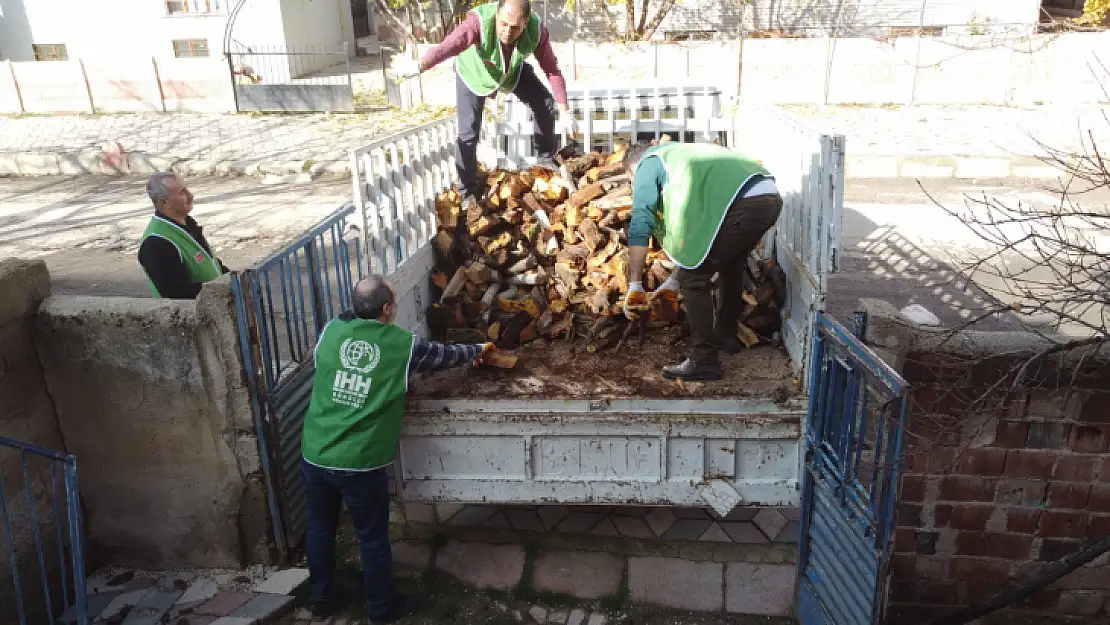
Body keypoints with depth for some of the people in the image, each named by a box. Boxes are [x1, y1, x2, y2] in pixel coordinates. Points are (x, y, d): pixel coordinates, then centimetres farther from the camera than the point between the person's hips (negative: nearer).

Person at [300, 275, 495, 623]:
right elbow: (444, 355, 10)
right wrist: (477, 351, 31)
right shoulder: (404, 345, -7)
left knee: (320, 528, 22)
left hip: (314, 455, 4)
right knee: (372, 538, 14)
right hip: (359, 463, -4)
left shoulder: (331, 331, -1)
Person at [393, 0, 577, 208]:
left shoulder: (536, 31, -33)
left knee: (545, 103, -4)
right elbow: (450, 45, -61)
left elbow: (552, 69, -22)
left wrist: (564, 110, -22)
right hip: (473, 74, -3)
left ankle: (545, 158, 20)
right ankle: (468, 192, 6)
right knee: (468, 132, -10)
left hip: (513, 71, 3)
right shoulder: (480, 21, -43)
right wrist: (418, 67, -79)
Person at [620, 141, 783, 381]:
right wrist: (675, 279, 38)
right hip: (771, 198, 9)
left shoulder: (648, 164, 13)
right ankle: (726, 335, 46)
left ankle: (703, 361, 6)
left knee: (693, 280, 3)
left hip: (741, 205, -9)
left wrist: (634, 286, 1)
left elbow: (640, 225, 1)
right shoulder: (679, 155, 37)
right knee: (730, 266, 31)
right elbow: (691, 228, 37)